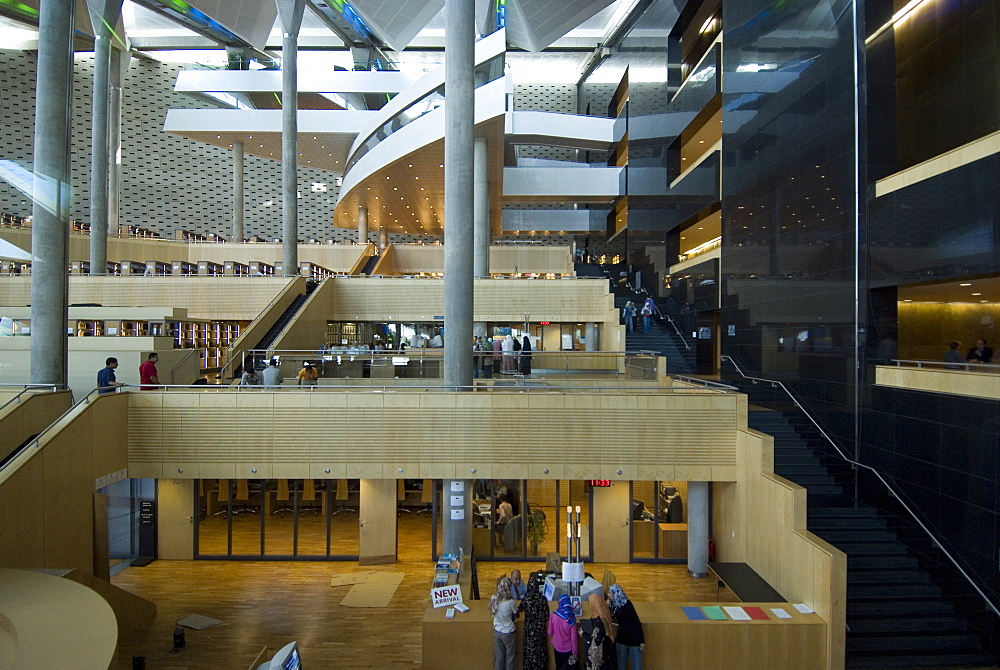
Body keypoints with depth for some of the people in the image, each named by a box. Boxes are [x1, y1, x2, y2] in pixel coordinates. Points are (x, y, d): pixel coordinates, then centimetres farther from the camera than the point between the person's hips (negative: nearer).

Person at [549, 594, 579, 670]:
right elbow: (573, 637, -13)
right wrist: (575, 652, -4)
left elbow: (550, 633, -2)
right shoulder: (571, 617, -15)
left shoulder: (553, 615, -12)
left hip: (557, 648, 1)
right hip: (569, 648, -1)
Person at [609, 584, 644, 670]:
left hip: (633, 637, -7)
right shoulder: (614, 605, 4)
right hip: (621, 638, 7)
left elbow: (637, 623, -18)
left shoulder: (626, 604, -17)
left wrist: (642, 641, -20)